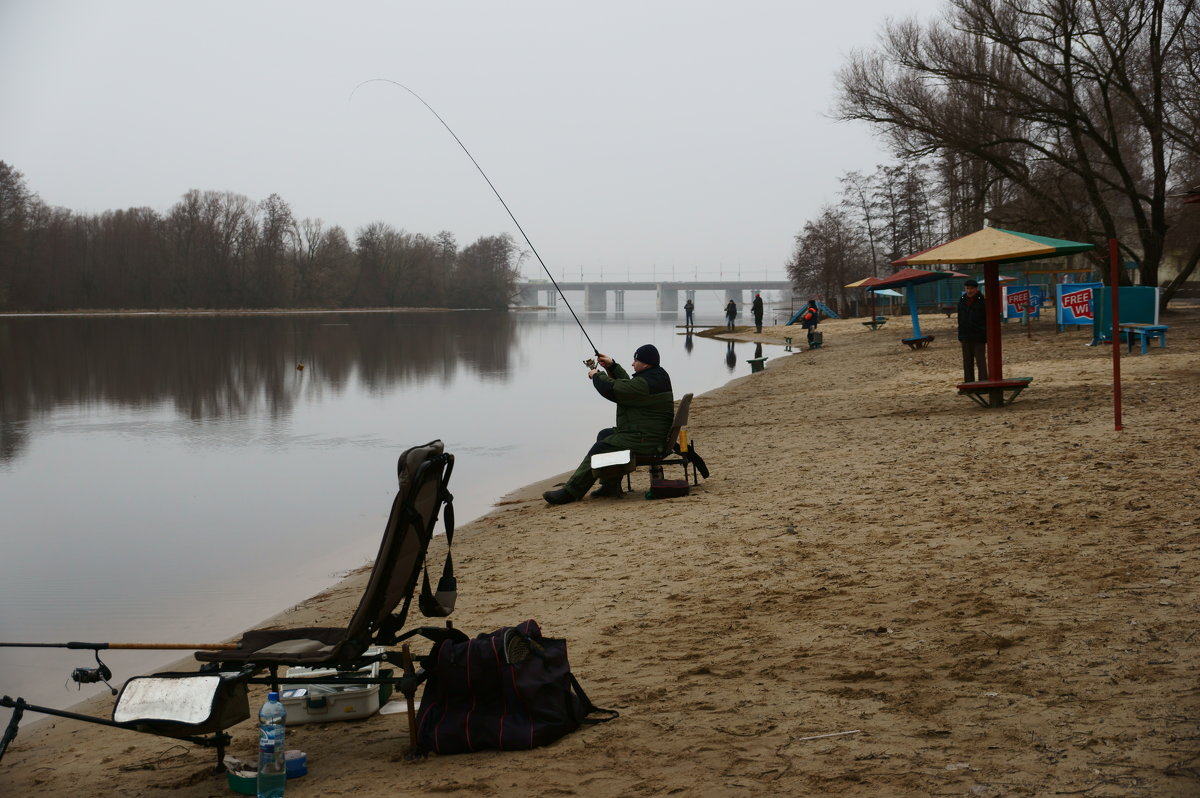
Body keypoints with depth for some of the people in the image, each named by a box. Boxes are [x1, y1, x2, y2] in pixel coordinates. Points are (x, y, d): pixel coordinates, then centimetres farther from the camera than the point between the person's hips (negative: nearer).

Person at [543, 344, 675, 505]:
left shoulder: (645, 383, -23)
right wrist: (612, 366, 15)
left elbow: (612, 390, -23)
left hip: (644, 440, -11)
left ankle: (570, 492, -8)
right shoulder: (655, 376, 12)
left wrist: (596, 375, -4)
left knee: (599, 449, -11)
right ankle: (611, 486, 15)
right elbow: (626, 384, 25)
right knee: (605, 435, 20)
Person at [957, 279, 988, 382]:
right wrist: (960, 336, 14)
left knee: (981, 362, -4)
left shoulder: (982, 301, -7)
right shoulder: (962, 301, 12)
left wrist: (987, 337, -12)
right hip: (966, 338, 6)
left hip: (978, 338, -6)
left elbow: (988, 320, -8)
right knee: (967, 363, 9)